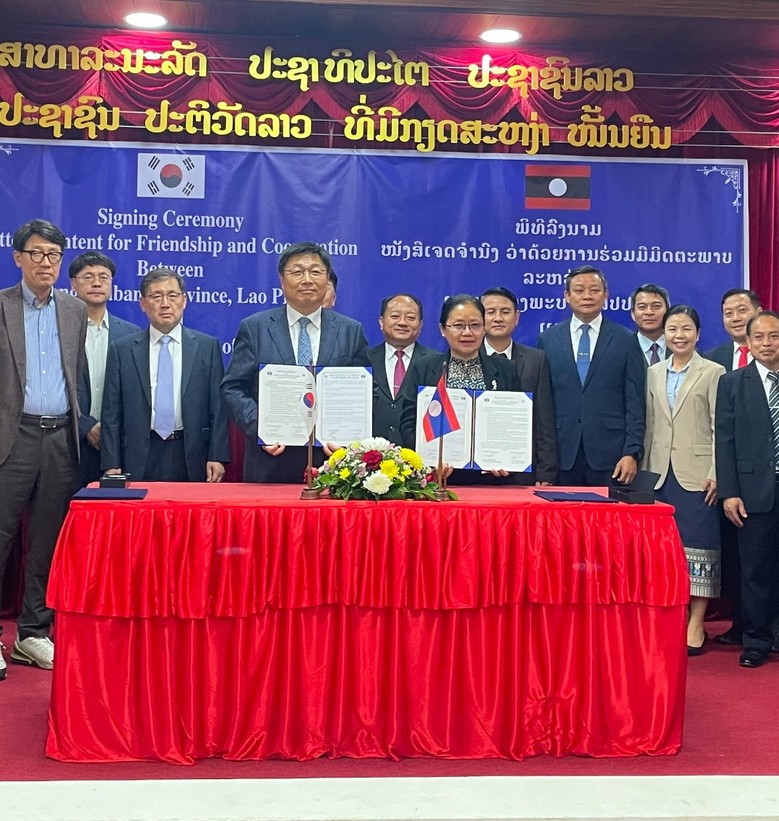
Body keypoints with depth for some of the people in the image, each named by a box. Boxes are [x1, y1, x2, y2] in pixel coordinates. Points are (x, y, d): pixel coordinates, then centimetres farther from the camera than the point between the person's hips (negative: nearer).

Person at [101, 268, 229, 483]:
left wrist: (217, 457, -5)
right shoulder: (122, 350, 6)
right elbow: (111, 414, 5)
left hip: (191, 457, 0)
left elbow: (218, 407, 3)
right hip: (140, 459, 0)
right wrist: (112, 465, -2)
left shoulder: (207, 346, 5)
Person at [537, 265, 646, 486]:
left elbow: (635, 404, 3)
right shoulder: (548, 339, 9)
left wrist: (632, 453, -6)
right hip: (561, 455, 1)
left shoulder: (626, 341, 5)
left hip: (609, 455, -1)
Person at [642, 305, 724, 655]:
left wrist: (716, 475, -11)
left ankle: (695, 624, 6)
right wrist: (644, 470, 10)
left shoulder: (713, 373, -1)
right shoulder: (653, 373, 12)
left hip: (697, 475, -4)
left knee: (697, 547, -1)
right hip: (661, 474, 4)